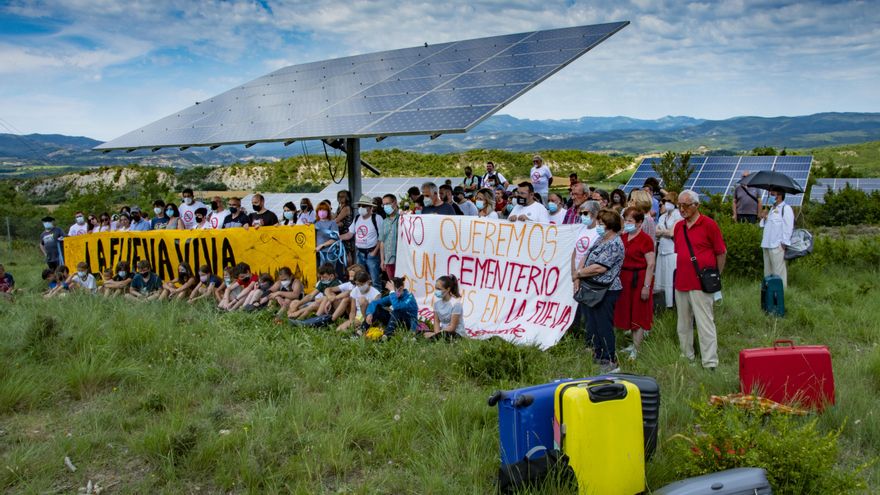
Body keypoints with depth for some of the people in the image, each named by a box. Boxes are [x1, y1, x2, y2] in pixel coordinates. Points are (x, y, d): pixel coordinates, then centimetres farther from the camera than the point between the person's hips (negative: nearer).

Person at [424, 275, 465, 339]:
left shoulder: (455, 303, -18)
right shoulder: (437, 301, 1)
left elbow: (452, 327, -18)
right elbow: (436, 321, 4)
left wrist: (434, 334, -22)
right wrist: (436, 333, -17)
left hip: (456, 334, -7)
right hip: (443, 331, 7)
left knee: (432, 338, -34)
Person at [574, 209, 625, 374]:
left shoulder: (615, 244, -17)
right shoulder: (600, 239, 13)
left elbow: (599, 268, -22)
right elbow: (586, 257, 14)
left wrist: (578, 273, -10)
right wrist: (578, 279, 2)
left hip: (606, 291, -9)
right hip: (592, 288, 9)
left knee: (603, 326, -4)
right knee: (592, 324, 15)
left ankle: (610, 363, 4)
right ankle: (597, 356, 27)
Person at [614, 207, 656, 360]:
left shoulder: (645, 239, -14)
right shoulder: (623, 237, 8)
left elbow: (651, 264, -17)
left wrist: (646, 286, -20)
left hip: (639, 278, -8)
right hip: (624, 279, 8)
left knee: (638, 314, 1)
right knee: (628, 312, 16)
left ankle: (636, 350, 8)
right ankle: (634, 344, 30)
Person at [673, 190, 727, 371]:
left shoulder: (709, 224, -6)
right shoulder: (678, 226, 12)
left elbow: (722, 253, -1)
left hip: (701, 285, -7)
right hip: (681, 283, 7)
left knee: (705, 324, -6)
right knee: (684, 325, 13)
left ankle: (710, 364, -3)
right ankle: (687, 359, 24)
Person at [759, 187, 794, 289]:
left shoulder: (786, 209, -6)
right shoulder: (772, 209, 21)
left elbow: (788, 227, -12)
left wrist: (784, 243, -16)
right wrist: (764, 218, 7)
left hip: (777, 246, -9)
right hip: (767, 245, 9)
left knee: (778, 271, -7)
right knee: (767, 271, 14)